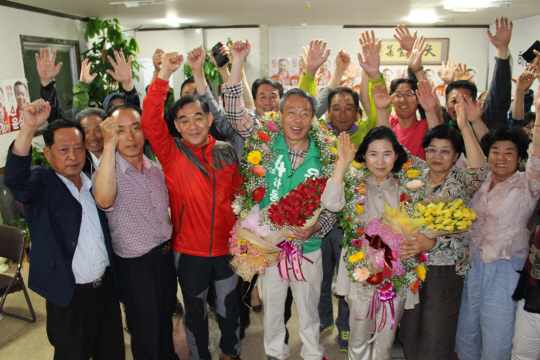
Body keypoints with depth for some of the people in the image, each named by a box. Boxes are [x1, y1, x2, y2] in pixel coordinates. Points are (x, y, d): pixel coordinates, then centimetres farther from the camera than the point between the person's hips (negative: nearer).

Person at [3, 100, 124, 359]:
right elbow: (14, 177, -31)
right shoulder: (41, 184, -8)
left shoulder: (94, 183, 7)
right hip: (69, 297, -4)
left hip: (106, 287, 5)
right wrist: (29, 128, -41)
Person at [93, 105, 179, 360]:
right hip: (135, 267, -6)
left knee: (166, 324, 25)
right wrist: (109, 145, -38)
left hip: (166, 258, 6)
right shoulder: (107, 172, -16)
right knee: (146, 336, 12)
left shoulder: (156, 170, 4)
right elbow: (104, 200, -40)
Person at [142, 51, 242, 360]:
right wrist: (164, 74, -33)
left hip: (226, 248, 2)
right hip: (189, 251, -2)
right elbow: (150, 121, -25)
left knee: (229, 308, 20)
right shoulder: (171, 153, -9)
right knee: (195, 311, 18)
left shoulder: (227, 152, -2)